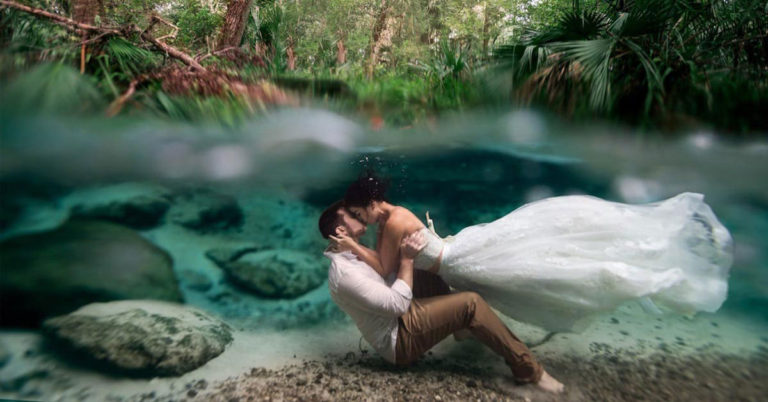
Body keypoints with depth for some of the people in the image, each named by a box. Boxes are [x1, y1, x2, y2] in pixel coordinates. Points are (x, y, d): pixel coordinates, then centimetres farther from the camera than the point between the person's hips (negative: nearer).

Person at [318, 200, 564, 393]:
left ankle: (460, 326, 21)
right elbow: (398, 304, -26)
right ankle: (528, 369, -10)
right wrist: (407, 258, -23)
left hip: (397, 317, 11)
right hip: (399, 339, -11)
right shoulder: (344, 274, -25)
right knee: (470, 303, -20)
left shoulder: (351, 256, 8)